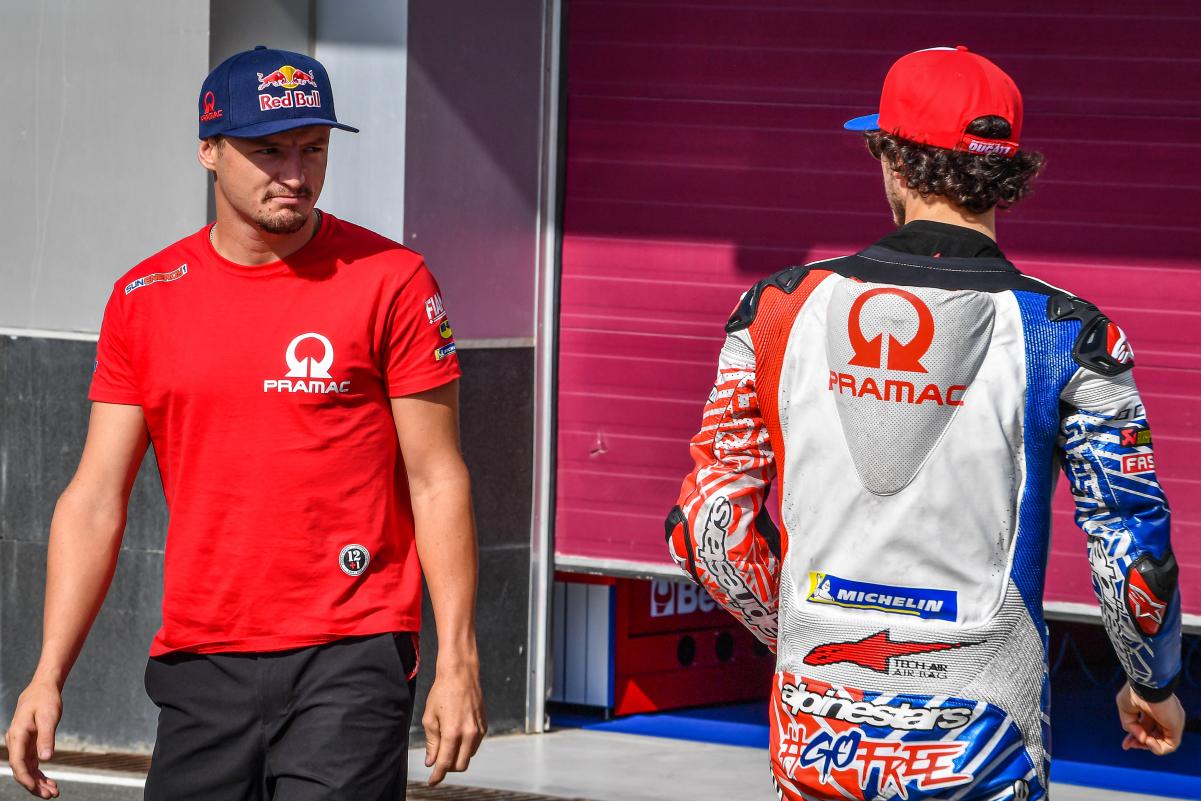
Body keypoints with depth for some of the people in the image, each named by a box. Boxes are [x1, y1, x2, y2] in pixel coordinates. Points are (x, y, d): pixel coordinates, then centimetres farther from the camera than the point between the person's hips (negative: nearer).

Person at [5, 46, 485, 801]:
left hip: (349, 660, -4)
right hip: (199, 666, 4)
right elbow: (96, 498, 8)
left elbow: (436, 482, -2)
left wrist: (456, 662, -8)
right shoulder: (144, 300, 8)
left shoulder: (389, 281, -2)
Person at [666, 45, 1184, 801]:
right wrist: (1154, 685, 13)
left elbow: (709, 526, 3)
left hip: (819, 737, 2)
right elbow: (1134, 550, -5)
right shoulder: (1063, 336, -8)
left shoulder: (781, 309, -1)